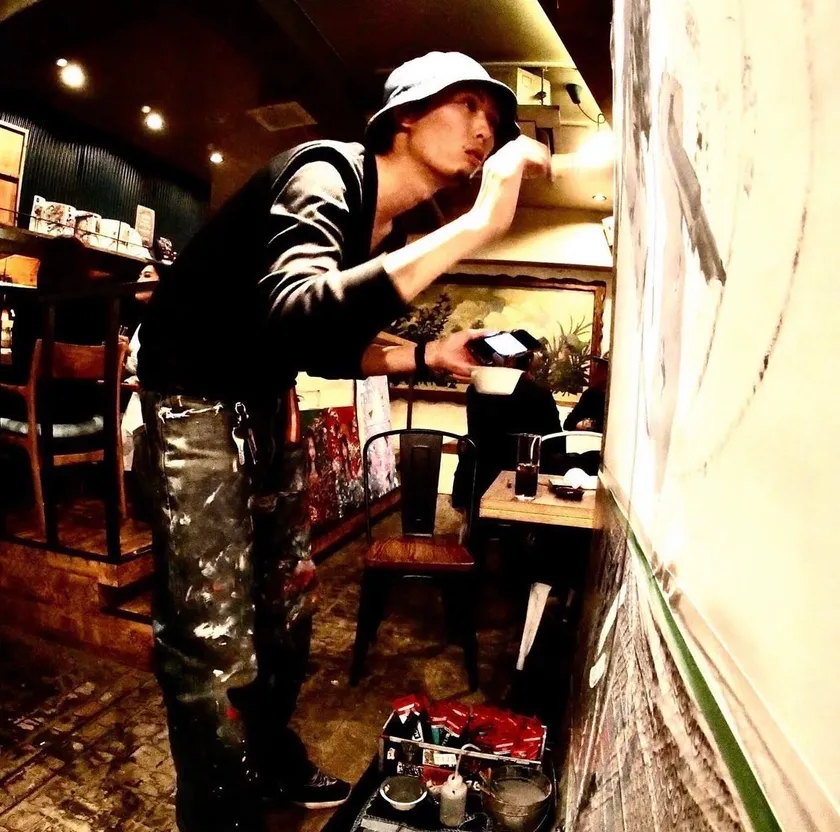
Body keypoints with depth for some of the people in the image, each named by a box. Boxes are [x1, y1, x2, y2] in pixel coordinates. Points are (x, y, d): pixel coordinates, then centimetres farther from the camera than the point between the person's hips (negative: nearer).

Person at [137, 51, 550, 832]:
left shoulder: (387, 232, 5)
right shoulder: (326, 175, -20)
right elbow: (298, 319, -42)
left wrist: (427, 355, 0)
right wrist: (475, 225, -40)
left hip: (264, 400, 9)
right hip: (195, 393, -8)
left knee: (287, 595, 16)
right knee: (214, 635, -5)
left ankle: (272, 757, 39)